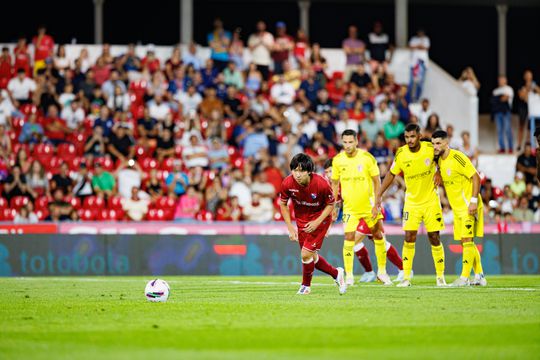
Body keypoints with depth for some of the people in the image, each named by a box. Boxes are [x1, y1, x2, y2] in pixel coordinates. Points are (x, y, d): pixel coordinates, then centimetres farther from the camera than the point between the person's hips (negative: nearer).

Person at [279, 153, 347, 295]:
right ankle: (336, 273, 37)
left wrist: (317, 222, -22)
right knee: (312, 258, 11)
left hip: (320, 218, -4)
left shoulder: (321, 184, -28)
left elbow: (330, 204, -11)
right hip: (301, 220, 4)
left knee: (306, 254, -14)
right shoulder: (287, 183, -21)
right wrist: (290, 227, -7)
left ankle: (306, 286, 11)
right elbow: (283, 204, -3)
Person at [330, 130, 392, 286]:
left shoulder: (367, 157, -10)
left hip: (368, 204, 0)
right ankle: (348, 276, -5)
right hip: (349, 207, 0)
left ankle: (382, 271, 22)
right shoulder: (338, 160, -4)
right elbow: (335, 184, 8)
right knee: (349, 238, -12)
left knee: (378, 235, 6)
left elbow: (377, 182, -5)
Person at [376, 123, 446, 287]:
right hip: (411, 202, 0)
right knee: (409, 238, -9)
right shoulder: (401, 154, -9)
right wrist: (379, 195, 2)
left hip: (431, 201, 0)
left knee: (434, 238, 1)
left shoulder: (430, 149, -12)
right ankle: (406, 277, -5)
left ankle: (440, 277, 13)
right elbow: (391, 174, 4)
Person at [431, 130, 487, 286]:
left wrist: (474, 200, -22)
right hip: (457, 208, 9)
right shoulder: (440, 159, 7)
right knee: (466, 242, 9)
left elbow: (476, 177, -18)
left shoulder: (457, 157, -18)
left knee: (467, 240, -11)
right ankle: (479, 276, 15)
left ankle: (464, 277, -11)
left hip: (468, 207, -9)